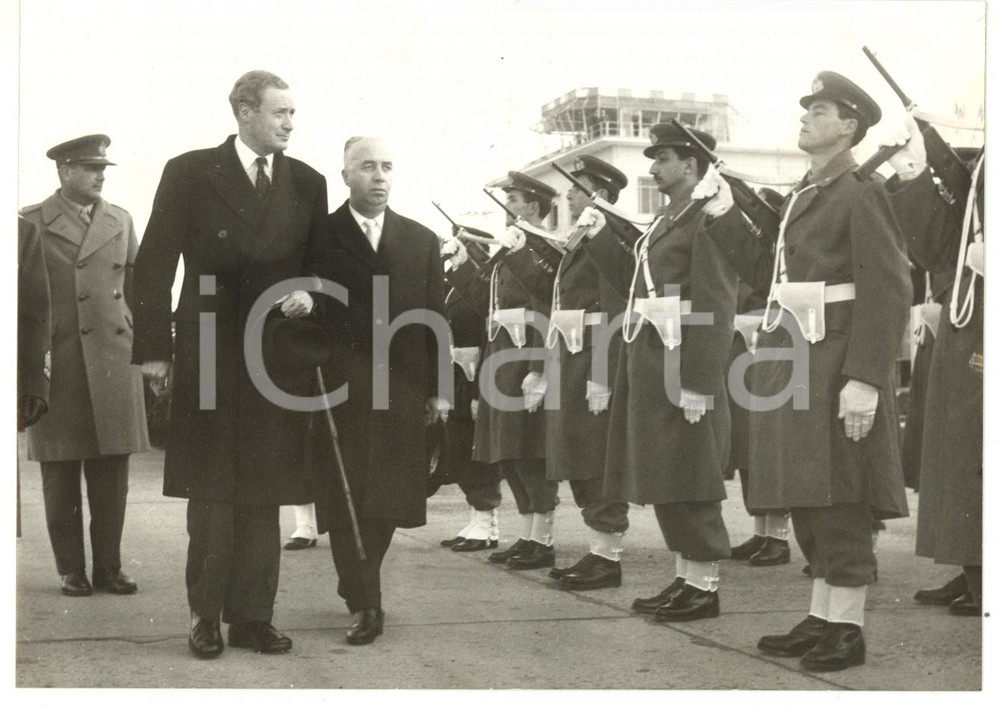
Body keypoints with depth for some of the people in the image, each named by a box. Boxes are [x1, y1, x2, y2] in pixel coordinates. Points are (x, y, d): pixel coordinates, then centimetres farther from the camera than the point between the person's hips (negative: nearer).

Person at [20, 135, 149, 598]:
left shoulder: (121, 221, 13)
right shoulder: (32, 223, 2)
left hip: (114, 361, 3)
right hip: (57, 364, -3)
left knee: (112, 473, 4)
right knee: (60, 476, 3)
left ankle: (108, 567, 13)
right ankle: (71, 569, 13)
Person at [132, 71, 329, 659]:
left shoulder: (307, 183, 7)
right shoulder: (190, 173, -2)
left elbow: (319, 263, 15)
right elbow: (155, 264, -2)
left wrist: (309, 294, -8)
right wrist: (154, 349, -6)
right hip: (210, 355, -3)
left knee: (264, 495, 6)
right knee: (211, 493, 4)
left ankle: (252, 616, 16)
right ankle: (207, 616, 15)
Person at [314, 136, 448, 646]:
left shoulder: (422, 241, 12)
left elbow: (435, 318, 11)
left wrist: (439, 388, 6)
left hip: (401, 391, 3)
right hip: (338, 389, -3)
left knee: (388, 498, 6)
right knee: (345, 498, -4)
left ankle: (356, 585, 25)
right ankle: (364, 603, 3)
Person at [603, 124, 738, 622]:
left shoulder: (710, 220, -10)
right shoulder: (665, 222, 18)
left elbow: (716, 308, -17)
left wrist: (699, 383, -20)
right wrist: (632, 368, 15)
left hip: (683, 365, -9)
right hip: (648, 362, 9)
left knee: (689, 482, -3)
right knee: (662, 478, 12)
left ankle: (704, 585, 6)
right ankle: (685, 578, 21)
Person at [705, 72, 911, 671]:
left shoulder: (862, 195, -10)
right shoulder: (803, 196, 16)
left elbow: (889, 292, -16)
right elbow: (767, 272, 18)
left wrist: (865, 379, -22)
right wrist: (723, 217, 15)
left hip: (835, 362, -9)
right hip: (791, 360, 9)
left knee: (839, 500, -3)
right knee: (807, 500, 13)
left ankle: (848, 628, 7)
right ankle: (822, 618, 23)